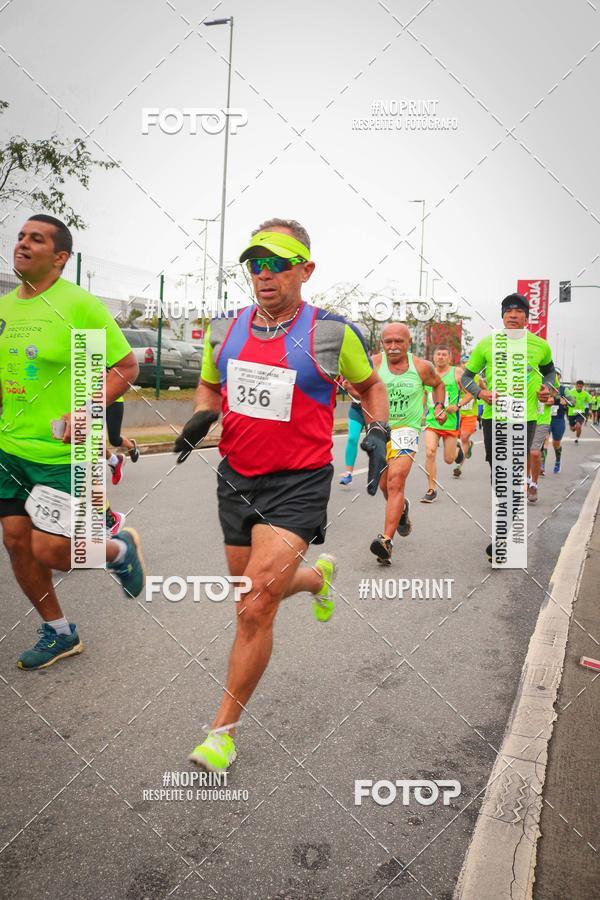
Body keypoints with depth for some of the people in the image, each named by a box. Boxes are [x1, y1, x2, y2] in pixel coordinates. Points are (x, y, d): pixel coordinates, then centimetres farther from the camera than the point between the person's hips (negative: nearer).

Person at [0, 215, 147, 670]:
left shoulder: (80, 304, -11)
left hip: (62, 452, -7)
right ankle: (59, 634, 29)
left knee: (49, 550, -7)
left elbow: (127, 366, -11)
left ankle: (121, 550, 26)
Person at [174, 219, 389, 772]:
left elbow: (370, 384, 10)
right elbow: (210, 386, 20)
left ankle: (224, 728, 8)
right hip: (236, 478, 6)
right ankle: (318, 575, 53)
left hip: (298, 484, -5)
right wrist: (201, 417, -2)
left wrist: (378, 432, -6)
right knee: (253, 596, 19)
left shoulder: (332, 334, -7)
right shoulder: (225, 331, 4)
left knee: (255, 610, -12)